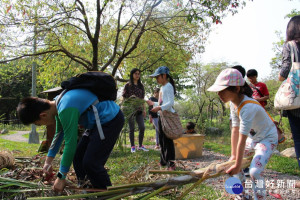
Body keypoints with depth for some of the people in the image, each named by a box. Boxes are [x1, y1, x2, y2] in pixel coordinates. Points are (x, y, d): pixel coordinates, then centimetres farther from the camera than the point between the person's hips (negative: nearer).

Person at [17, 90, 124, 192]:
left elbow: (70, 144, -27)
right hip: (98, 122, 10)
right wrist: (48, 161, 18)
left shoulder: (67, 110, -29)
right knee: (78, 157, 10)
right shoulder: (58, 102, 3)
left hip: (111, 120, -10)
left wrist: (61, 177, -18)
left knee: (91, 162, -13)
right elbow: (59, 134, 15)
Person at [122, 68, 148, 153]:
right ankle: (132, 146, 13)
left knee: (142, 127, -2)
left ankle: (140, 145, 12)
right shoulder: (128, 85, 0)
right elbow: (124, 98, 1)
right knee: (131, 128, 2)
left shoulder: (141, 86, 12)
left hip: (139, 110, 4)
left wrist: (144, 109, 12)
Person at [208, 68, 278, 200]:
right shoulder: (234, 103, -9)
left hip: (268, 138, -9)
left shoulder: (248, 107, -35)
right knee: (233, 163, 9)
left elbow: (242, 139, -32)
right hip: (253, 138, 9)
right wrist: (233, 156, -7)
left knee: (255, 171, -24)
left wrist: (237, 165, -26)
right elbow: (235, 130, -7)